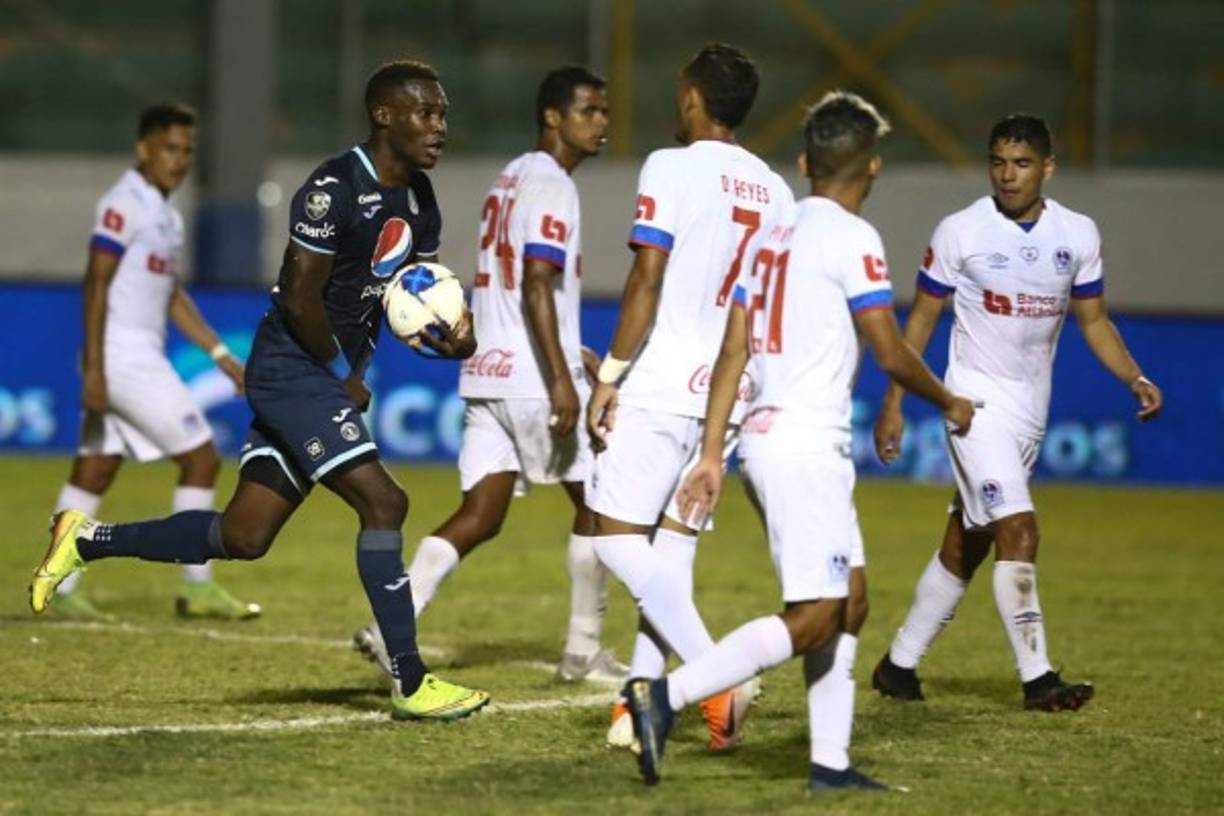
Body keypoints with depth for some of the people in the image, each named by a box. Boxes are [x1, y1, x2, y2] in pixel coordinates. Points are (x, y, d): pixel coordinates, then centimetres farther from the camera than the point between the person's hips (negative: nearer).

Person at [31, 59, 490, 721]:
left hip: (327, 375, 9)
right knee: (382, 501, -16)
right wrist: (344, 375, -8)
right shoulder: (333, 189, -18)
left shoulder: (419, 201, 10)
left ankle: (87, 540, 24)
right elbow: (300, 298, -19)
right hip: (293, 367, -9)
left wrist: (448, 335, -6)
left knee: (241, 537, 9)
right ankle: (409, 683, -11)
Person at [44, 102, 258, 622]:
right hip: (121, 355, -9)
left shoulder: (166, 214, 17)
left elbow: (172, 296, 23)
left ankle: (60, 588, 8)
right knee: (200, 458, -6)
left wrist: (221, 354, 19)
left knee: (93, 474, 7)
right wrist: (94, 368, -22)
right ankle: (197, 588, 0)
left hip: (143, 357, 9)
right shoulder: (124, 205, -12)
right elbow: (96, 284, -17)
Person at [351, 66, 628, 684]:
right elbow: (537, 286, -21)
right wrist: (562, 381, -25)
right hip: (535, 377, -8)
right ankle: (583, 651, 13)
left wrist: (573, 358, 31)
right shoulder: (550, 186, -11)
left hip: (487, 372, 8)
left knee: (480, 516, 4)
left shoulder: (511, 177, 18)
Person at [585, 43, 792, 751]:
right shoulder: (775, 190, 13)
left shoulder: (673, 168, -7)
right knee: (672, 546, 11)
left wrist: (610, 377, -8)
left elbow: (648, 280, -13)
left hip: (663, 387, -7)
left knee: (617, 536, -5)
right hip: (731, 394, 7)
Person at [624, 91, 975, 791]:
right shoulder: (851, 237, -9)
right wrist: (948, 403, 8)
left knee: (850, 599, 13)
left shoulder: (775, 238, 15)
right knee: (812, 619, -11)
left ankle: (830, 762, 9)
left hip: (767, 437, 9)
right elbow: (891, 353, -9)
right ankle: (666, 697, -20)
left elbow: (733, 351, 12)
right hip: (805, 444, -9)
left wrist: (712, 453, 11)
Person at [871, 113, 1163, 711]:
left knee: (967, 544, 11)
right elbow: (922, 318, -1)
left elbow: (1094, 320, 10)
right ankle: (1037, 679, -14)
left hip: (1031, 406, 5)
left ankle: (900, 663, 22)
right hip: (976, 399, -5)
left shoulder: (1077, 235, 2)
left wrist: (1135, 380, -6)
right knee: (1018, 530, -17)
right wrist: (894, 403, -4)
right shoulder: (960, 232, -8)